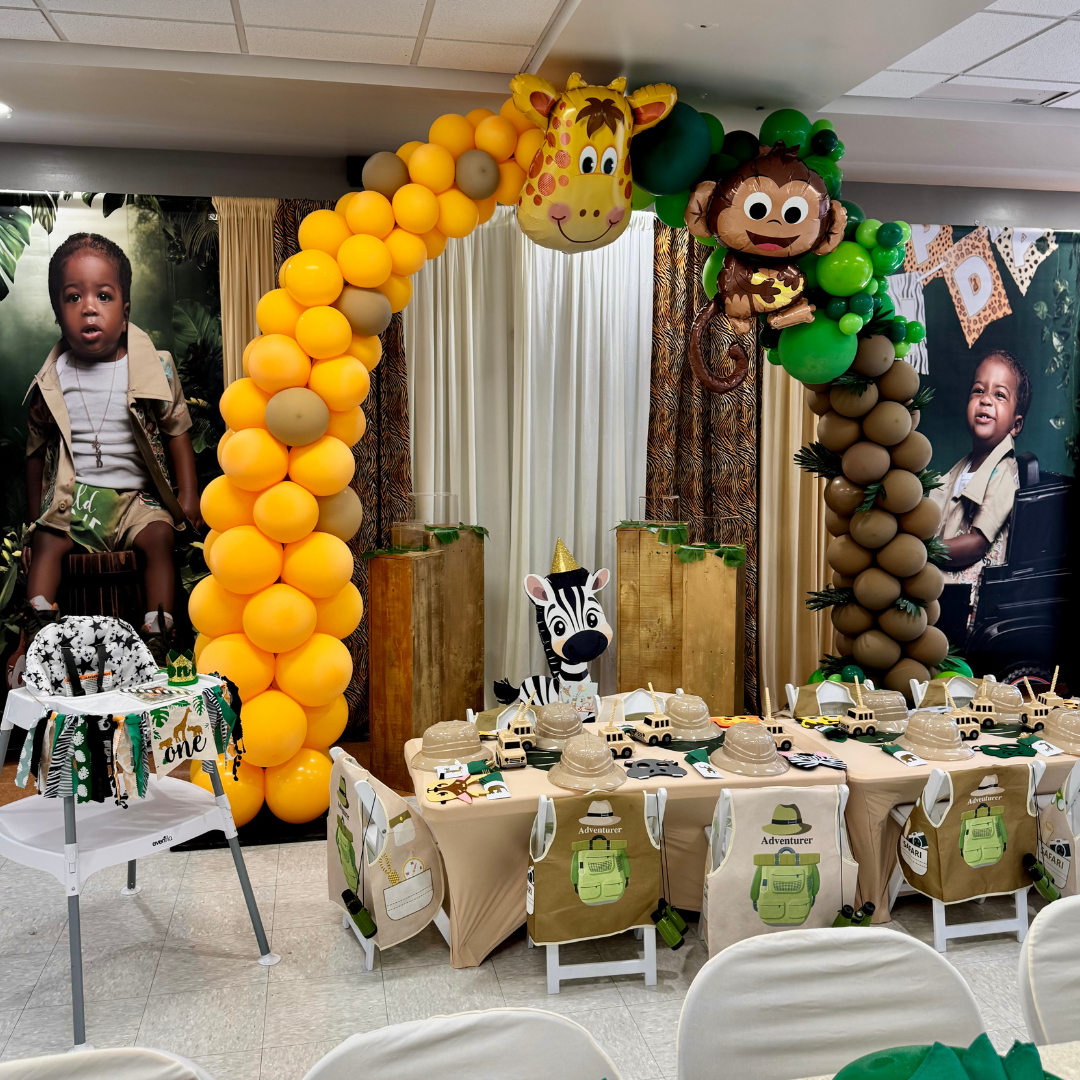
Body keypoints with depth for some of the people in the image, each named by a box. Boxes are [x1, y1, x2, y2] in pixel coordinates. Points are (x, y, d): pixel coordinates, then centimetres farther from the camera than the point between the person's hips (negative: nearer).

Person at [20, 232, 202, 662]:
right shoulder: (50, 382, 1)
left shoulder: (154, 369, -4)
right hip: (72, 495, 2)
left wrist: (188, 494, -5)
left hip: (137, 494, -2)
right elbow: (36, 449, 12)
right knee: (46, 542, -21)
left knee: (159, 536, -26)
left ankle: (157, 640, -22)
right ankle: (36, 638, -14)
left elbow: (177, 430, 4)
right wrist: (34, 518, 13)